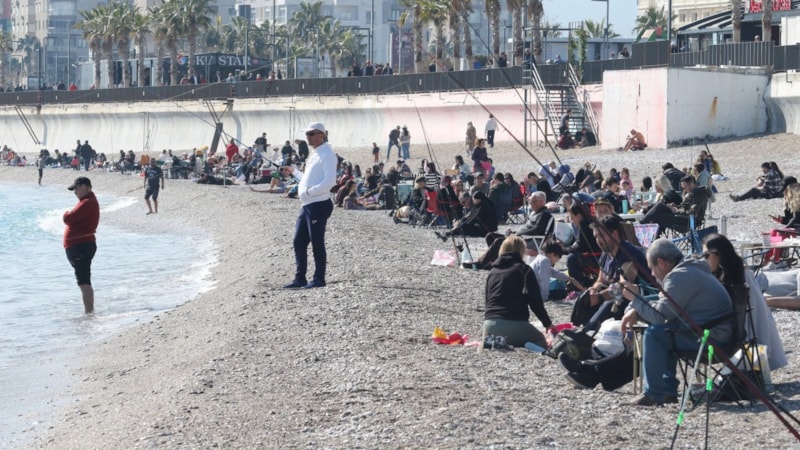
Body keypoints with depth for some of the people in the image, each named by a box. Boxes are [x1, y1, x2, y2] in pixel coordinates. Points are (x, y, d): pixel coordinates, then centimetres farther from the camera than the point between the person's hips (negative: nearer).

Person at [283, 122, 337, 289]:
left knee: (317, 242, -3)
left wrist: (309, 191, -21)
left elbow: (330, 180, -21)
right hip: (307, 205, 9)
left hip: (319, 205, -9)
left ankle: (319, 279, 6)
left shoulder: (326, 154, -11)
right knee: (299, 241, 9)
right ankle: (299, 278, 14)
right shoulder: (314, 154, 18)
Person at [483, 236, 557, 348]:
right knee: (541, 342, 19)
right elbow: (536, 302, 0)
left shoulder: (493, 271, 18)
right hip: (515, 325, -5)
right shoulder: (524, 270, 2)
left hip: (489, 325, 5)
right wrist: (548, 323, 14)